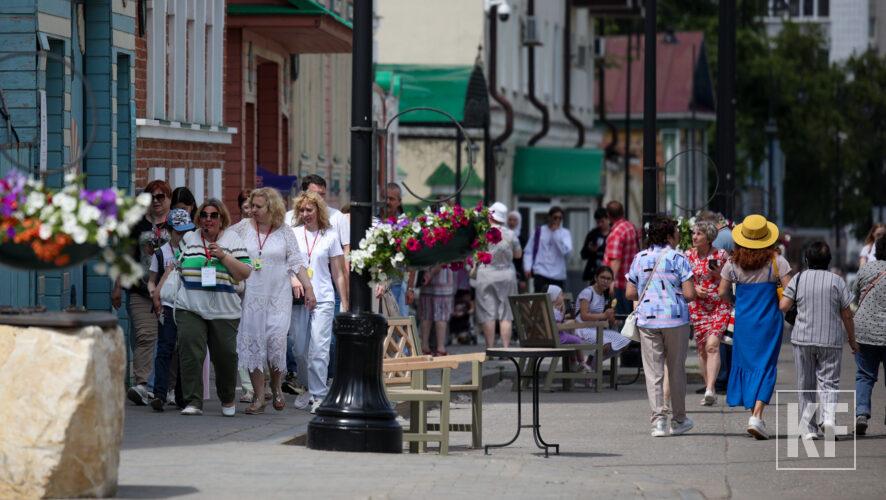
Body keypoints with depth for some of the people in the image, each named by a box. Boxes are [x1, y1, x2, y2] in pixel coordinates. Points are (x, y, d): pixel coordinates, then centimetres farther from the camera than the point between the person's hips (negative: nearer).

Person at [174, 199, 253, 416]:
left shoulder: (233, 240, 5)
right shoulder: (188, 239, 12)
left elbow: (244, 273, -3)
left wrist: (223, 256, -12)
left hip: (224, 310, -1)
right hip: (190, 307, 1)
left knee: (225, 356, 5)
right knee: (190, 353, -12)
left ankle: (227, 400, 27)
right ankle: (193, 402, -11)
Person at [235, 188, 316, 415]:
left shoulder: (285, 233, 4)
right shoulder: (243, 228, 6)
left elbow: (297, 262, 6)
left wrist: (308, 287, 1)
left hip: (278, 296, -1)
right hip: (251, 296, 1)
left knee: (277, 340, -11)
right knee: (251, 343, -2)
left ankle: (276, 387, 15)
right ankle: (259, 397, 4)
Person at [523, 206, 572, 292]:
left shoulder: (565, 233, 8)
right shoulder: (539, 231, 7)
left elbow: (566, 251, -10)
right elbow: (528, 251, 8)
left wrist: (556, 233, -8)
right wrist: (528, 268, -6)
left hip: (558, 275, 1)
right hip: (541, 273, -1)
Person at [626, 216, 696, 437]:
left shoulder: (639, 259, 5)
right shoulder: (678, 259, -5)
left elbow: (630, 294, 6)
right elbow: (689, 294, -10)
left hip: (647, 320, 2)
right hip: (675, 319, -2)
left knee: (653, 371, 3)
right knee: (676, 370, 11)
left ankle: (658, 419, -7)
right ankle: (679, 420, 20)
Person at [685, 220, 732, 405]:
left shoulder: (721, 255, -2)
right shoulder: (688, 256, 5)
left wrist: (718, 274, -13)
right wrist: (695, 289, -11)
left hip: (720, 305, -3)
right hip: (697, 306, 3)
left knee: (712, 345, -17)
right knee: (702, 348, 5)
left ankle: (710, 389, -25)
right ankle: (710, 391, 15)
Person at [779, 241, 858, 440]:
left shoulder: (799, 279, -1)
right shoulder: (837, 281, -2)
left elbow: (783, 306, -6)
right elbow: (847, 315, 1)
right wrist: (852, 340, 12)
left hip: (803, 339, 1)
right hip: (831, 340, -1)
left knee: (805, 385, 11)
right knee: (828, 382, 4)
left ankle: (807, 428, 12)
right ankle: (829, 416, -21)